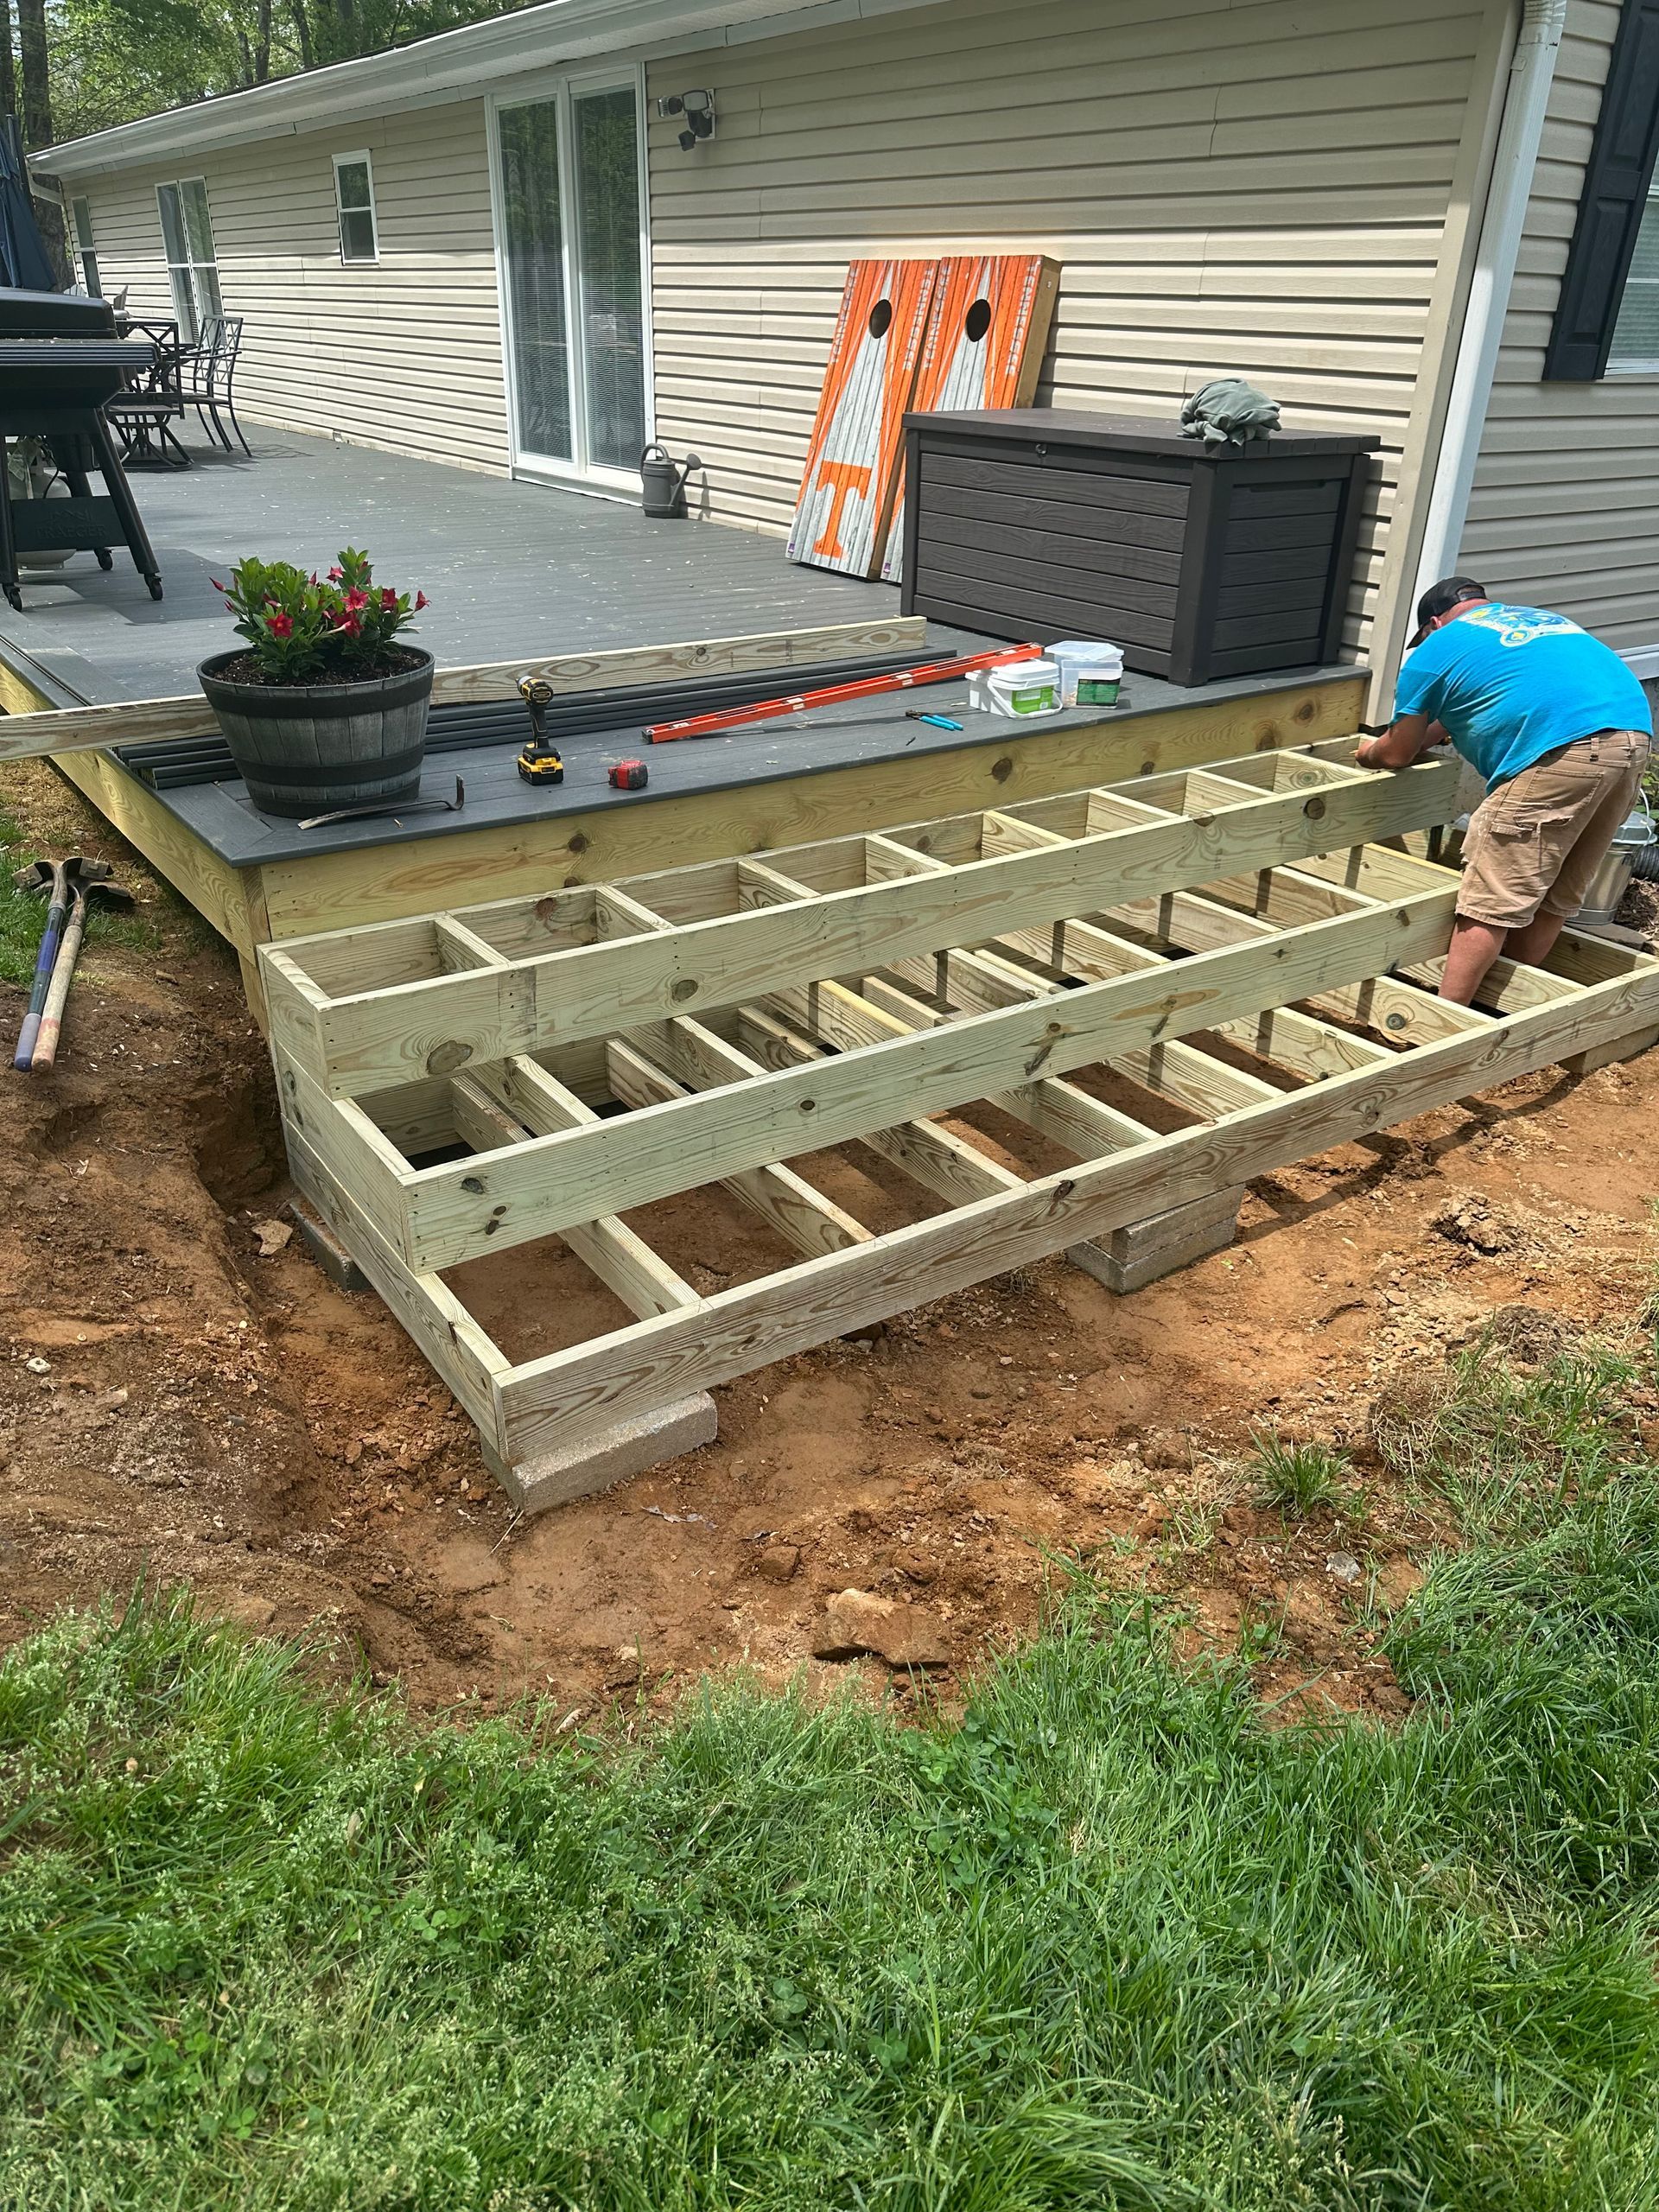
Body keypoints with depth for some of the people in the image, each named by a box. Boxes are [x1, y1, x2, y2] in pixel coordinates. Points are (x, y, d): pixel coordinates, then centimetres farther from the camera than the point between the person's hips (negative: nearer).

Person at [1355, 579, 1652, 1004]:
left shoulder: (1436, 648, 14)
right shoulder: (1543, 618, 34)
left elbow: (1397, 754, 20)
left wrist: (1371, 752, 42)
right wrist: (1429, 734, 58)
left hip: (1562, 752, -7)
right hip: (1635, 734, 8)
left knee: (1491, 902, -5)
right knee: (1556, 896, 16)